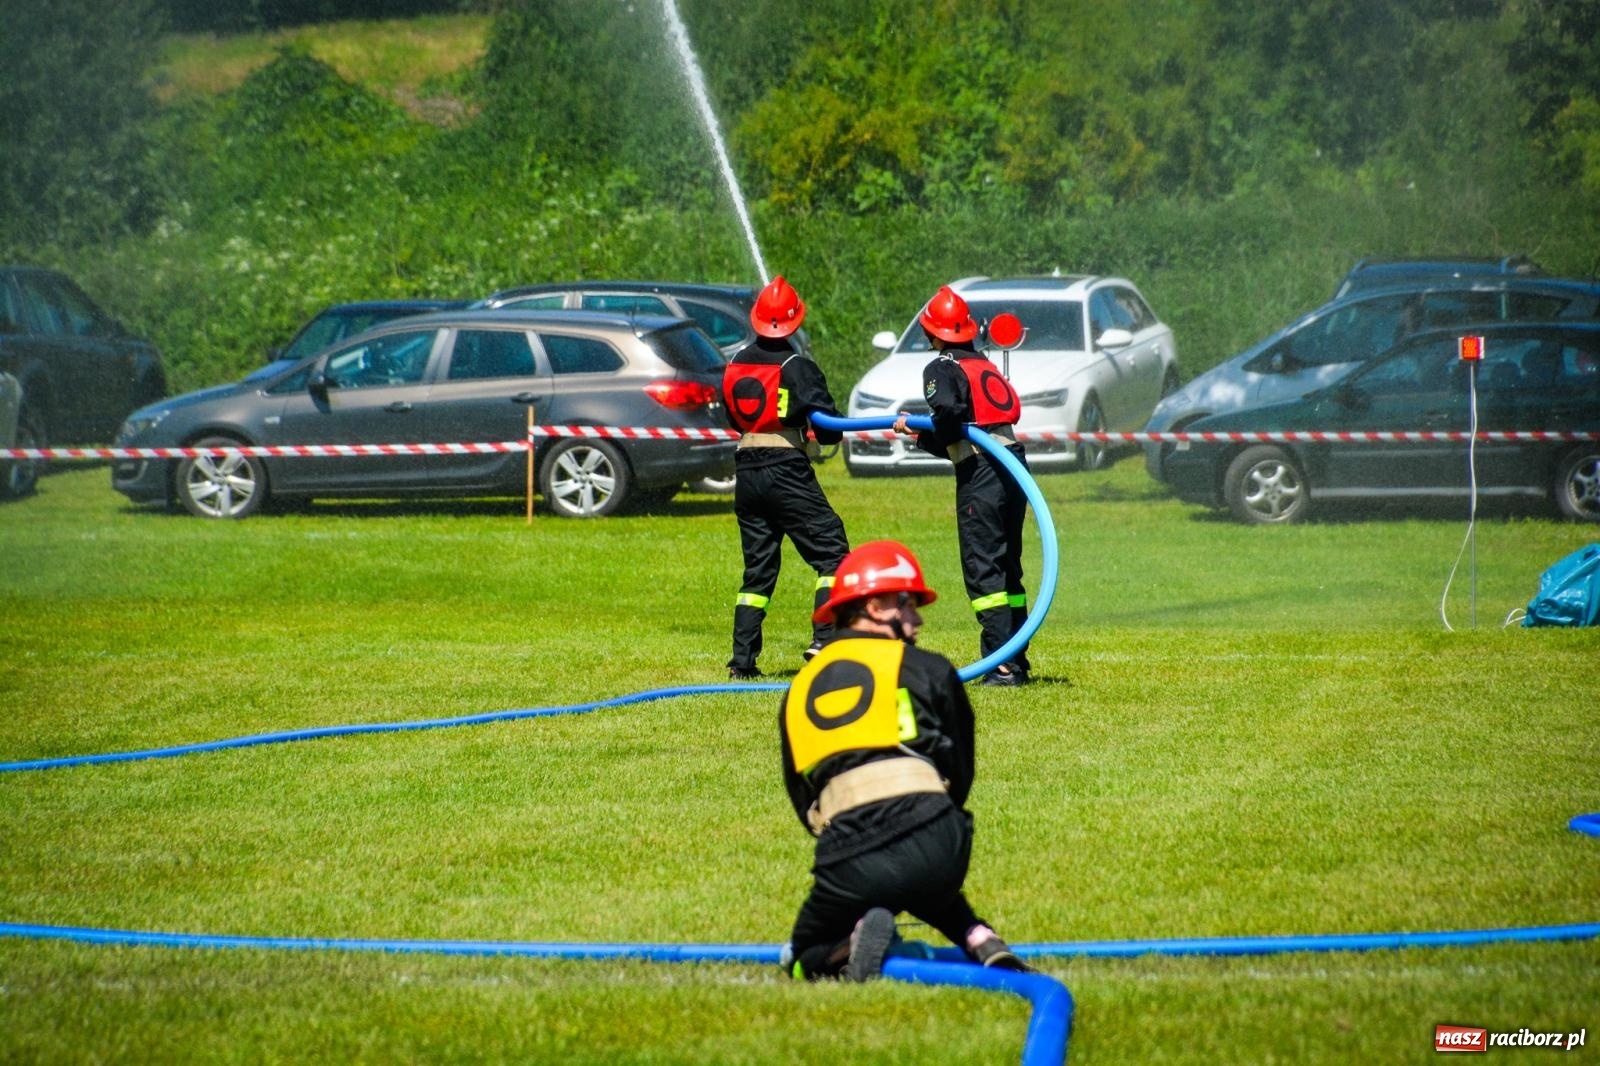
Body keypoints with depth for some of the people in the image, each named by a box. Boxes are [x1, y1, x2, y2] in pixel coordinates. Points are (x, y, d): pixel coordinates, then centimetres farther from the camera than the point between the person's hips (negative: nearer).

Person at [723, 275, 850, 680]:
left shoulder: (736, 365, 7)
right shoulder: (798, 368, -9)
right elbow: (830, 429, -12)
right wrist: (834, 430, 9)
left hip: (746, 473, 6)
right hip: (788, 471, -6)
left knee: (758, 567, 12)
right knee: (832, 552, 0)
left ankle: (742, 661, 7)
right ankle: (823, 640, -15)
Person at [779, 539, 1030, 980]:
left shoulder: (798, 691, 22)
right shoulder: (927, 670, 12)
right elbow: (960, 777, 18)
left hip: (848, 858, 0)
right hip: (932, 843, 0)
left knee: (804, 959, 23)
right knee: (929, 887, 38)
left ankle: (856, 939, -9)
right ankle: (979, 939, 10)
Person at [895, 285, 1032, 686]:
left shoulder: (942, 369, -2)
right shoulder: (987, 366, 22)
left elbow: (948, 409, -23)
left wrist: (935, 436, -2)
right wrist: (918, 432, 30)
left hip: (980, 472, -8)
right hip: (1015, 463, 8)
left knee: (982, 569, -7)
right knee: (1007, 568, 16)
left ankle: (1001, 665, -14)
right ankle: (1017, 661, 18)